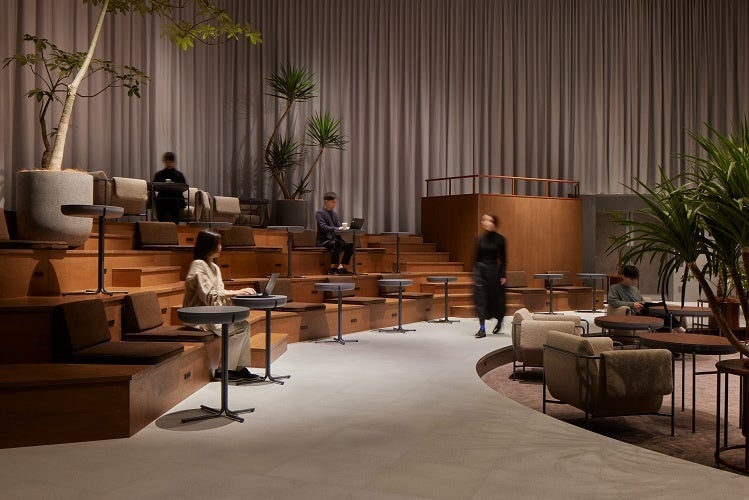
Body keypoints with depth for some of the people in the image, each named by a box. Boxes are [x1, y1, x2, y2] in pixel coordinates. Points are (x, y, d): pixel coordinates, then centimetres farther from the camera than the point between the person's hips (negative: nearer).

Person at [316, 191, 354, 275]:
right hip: (324, 240, -7)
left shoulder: (335, 214, 18)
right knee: (337, 244, -35)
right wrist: (336, 229, -30)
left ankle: (342, 267, -7)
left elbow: (338, 227, 14)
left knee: (350, 245, -14)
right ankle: (332, 268, -28)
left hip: (335, 239, 7)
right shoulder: (320, 213, -6)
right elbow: (323, 227, -19)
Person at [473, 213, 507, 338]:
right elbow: (476, 257, 9)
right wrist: (474, 273, 6)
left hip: (493, 270, -2)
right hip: (480, 269, 2)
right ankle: (482, 328, -4)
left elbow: (503, 259, -2)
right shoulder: (480, 239, 4)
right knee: (480, 298, -6)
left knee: (496, 297, 9)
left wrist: (503, 275, -7)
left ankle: (499, 321, 38)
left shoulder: (499, 239, -4)